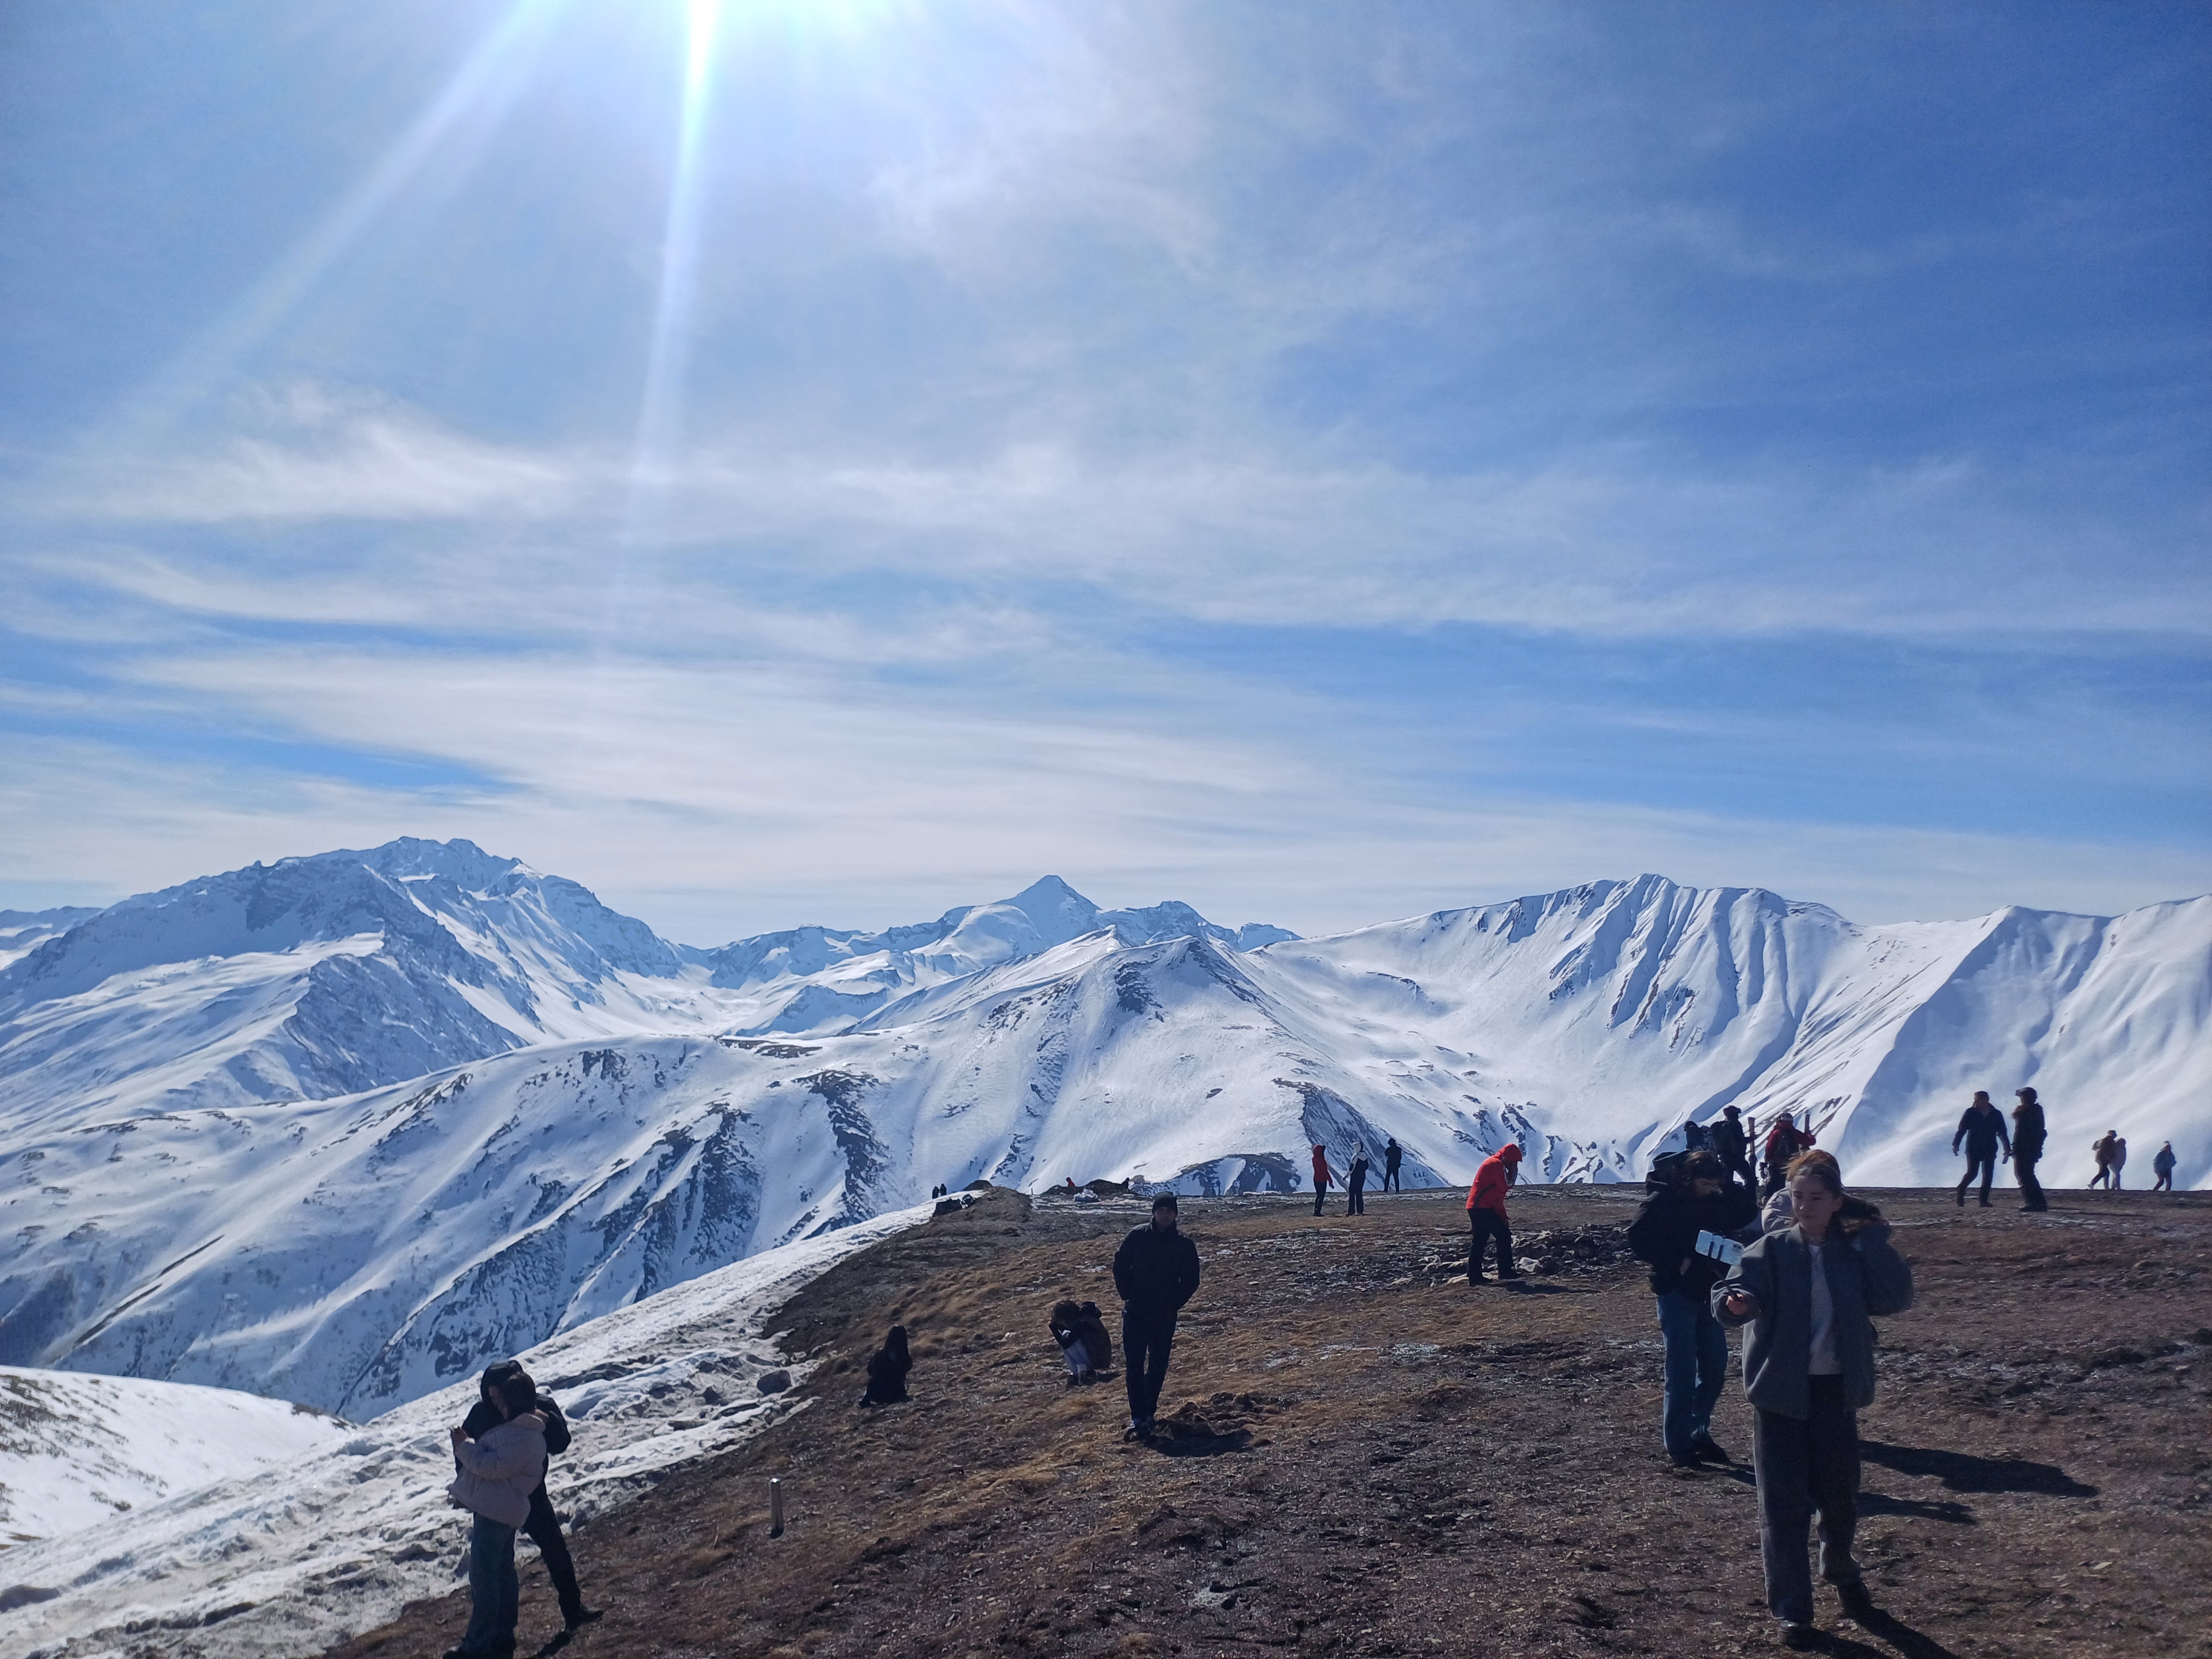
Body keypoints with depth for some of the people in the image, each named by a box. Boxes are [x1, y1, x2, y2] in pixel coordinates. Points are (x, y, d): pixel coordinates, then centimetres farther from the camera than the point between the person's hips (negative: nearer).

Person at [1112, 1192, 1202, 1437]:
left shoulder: (1184, 1245, -1)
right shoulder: (1137, 1236, -2)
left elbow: (1191, 1281, 5)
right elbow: (1120, 1266, 7)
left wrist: (1173, 1305, -3)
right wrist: (1127, 1296, -1)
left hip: (1165, 1317, 1)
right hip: (1135, 1314, -1)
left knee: (1158, 1367, 7)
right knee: (1134, 1366, -7)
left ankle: (1148, 1413, 20)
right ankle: (1138, 1416, -6)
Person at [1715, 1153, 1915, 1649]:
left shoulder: (1855, 1253, 1)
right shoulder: (1771, 1250, -7)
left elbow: (1896, 1299, -13)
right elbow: (1730, 1290, -23)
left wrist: (1875, 1240, -13)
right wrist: (1736, 1301, -45)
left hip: (1835, 1390, 2)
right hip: (1780, 1391, -2)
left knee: (1840, 1496, 14)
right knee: (1784, 1505, 0)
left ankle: (1841, 1570, 44)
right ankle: (1792, 1611, 13)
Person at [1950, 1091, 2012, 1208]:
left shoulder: (1997, 1115, 5)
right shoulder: (1971, 1113, 0)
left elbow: (2003, 1133, 10)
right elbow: (1962, 1129, 0)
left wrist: (2007, 1149, 6)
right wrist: (1956, 1144, -9)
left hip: (1990, 1150, 2)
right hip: (1973, 1149, -2)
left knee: (1988, 1175, -3)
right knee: (1972, 1173, -10)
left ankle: (1984, 1200, 3)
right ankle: (1961, 1191, 13)